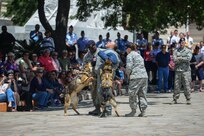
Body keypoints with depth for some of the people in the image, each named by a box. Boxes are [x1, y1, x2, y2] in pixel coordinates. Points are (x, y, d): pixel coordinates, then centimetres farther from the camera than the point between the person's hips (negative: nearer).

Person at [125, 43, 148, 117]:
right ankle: (143, 111, 3)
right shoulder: (139, 55, 25)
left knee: (132, 94, -1)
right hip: (144, 76, 8)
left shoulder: (130, 55, 0)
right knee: (142, 94, 9)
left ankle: (133, 111, 0)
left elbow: (129, 66, -11)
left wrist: (128, 74, 7)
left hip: (136, 77, -8)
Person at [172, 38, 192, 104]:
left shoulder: (188, 51, 7)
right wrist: (184, 59, -8)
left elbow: (188, 58, -9)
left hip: (186, 70, -2)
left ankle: (188, 99, 1)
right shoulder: (176, 51, 11)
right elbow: (175, 59, -3)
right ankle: (175, 99, 6)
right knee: (176, 85, 1)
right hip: (178, 70, 2)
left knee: (187, 85, -4)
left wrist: (180, 58, -6)